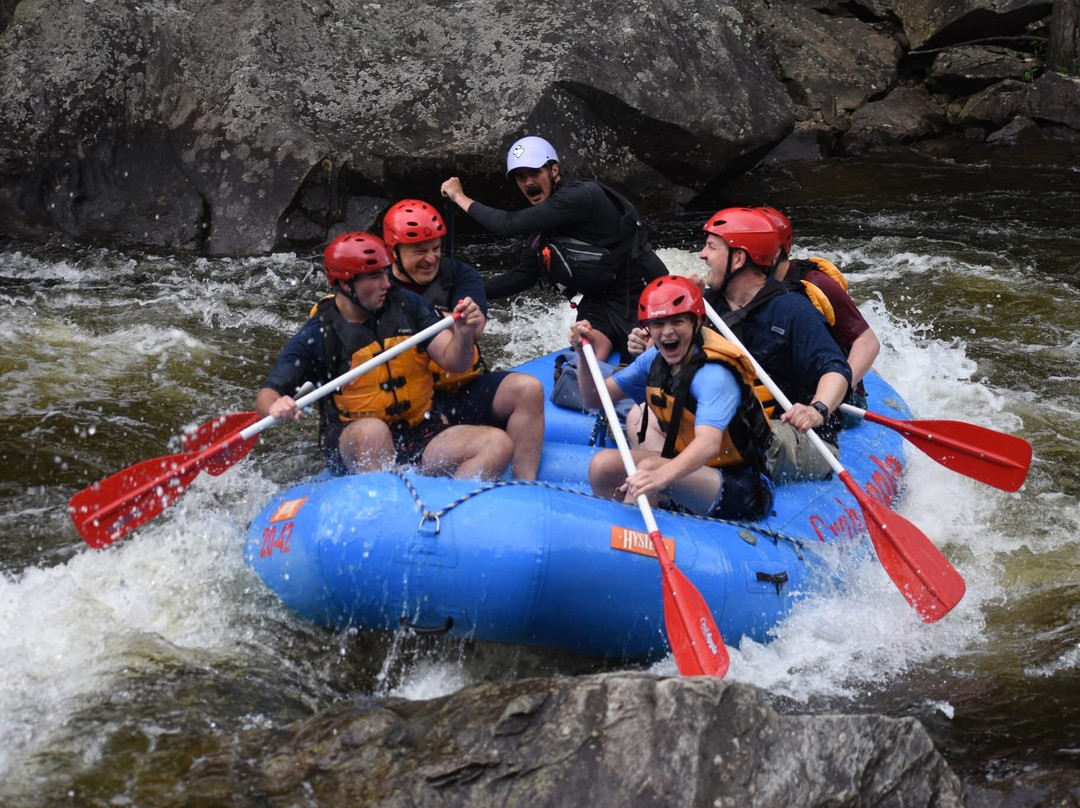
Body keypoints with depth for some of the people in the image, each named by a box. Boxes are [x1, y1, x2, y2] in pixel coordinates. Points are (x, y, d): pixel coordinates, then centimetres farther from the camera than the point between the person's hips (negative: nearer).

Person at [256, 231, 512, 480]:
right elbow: (266, 395, -7)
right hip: (354, 445, -4)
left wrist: (464, 333, -23)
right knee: (372, 430, -38)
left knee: (499, 443, -18)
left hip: (418, 438, 4)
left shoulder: (408, 306, 4)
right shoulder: (318, 335, -5)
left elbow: (454, 361, 0)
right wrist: (276, 407, -31)